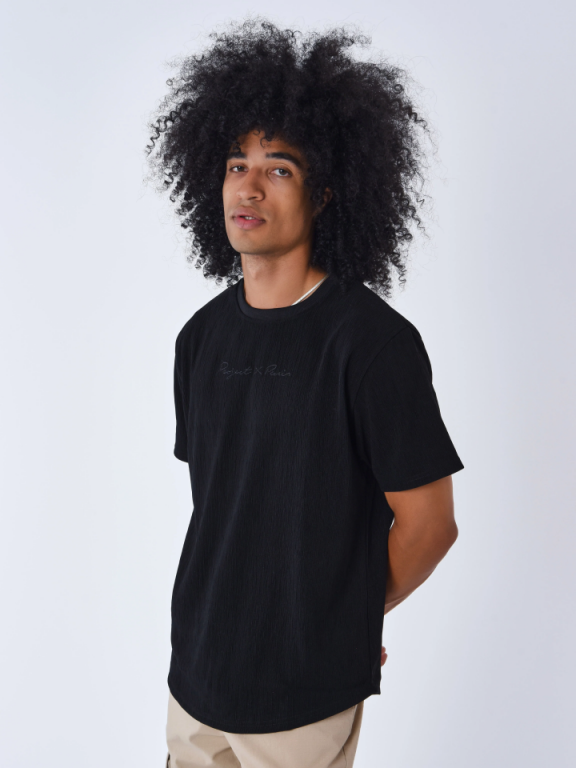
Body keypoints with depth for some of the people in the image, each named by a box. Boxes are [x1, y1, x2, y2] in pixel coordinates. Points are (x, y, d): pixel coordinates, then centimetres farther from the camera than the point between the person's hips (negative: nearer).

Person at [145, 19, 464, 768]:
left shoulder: (373, 340, -18)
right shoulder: (203, 336, 2)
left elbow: (429, 523, -11)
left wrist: (346, 620, 1)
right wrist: (227, 616, 6)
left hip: (302, 697, -5)